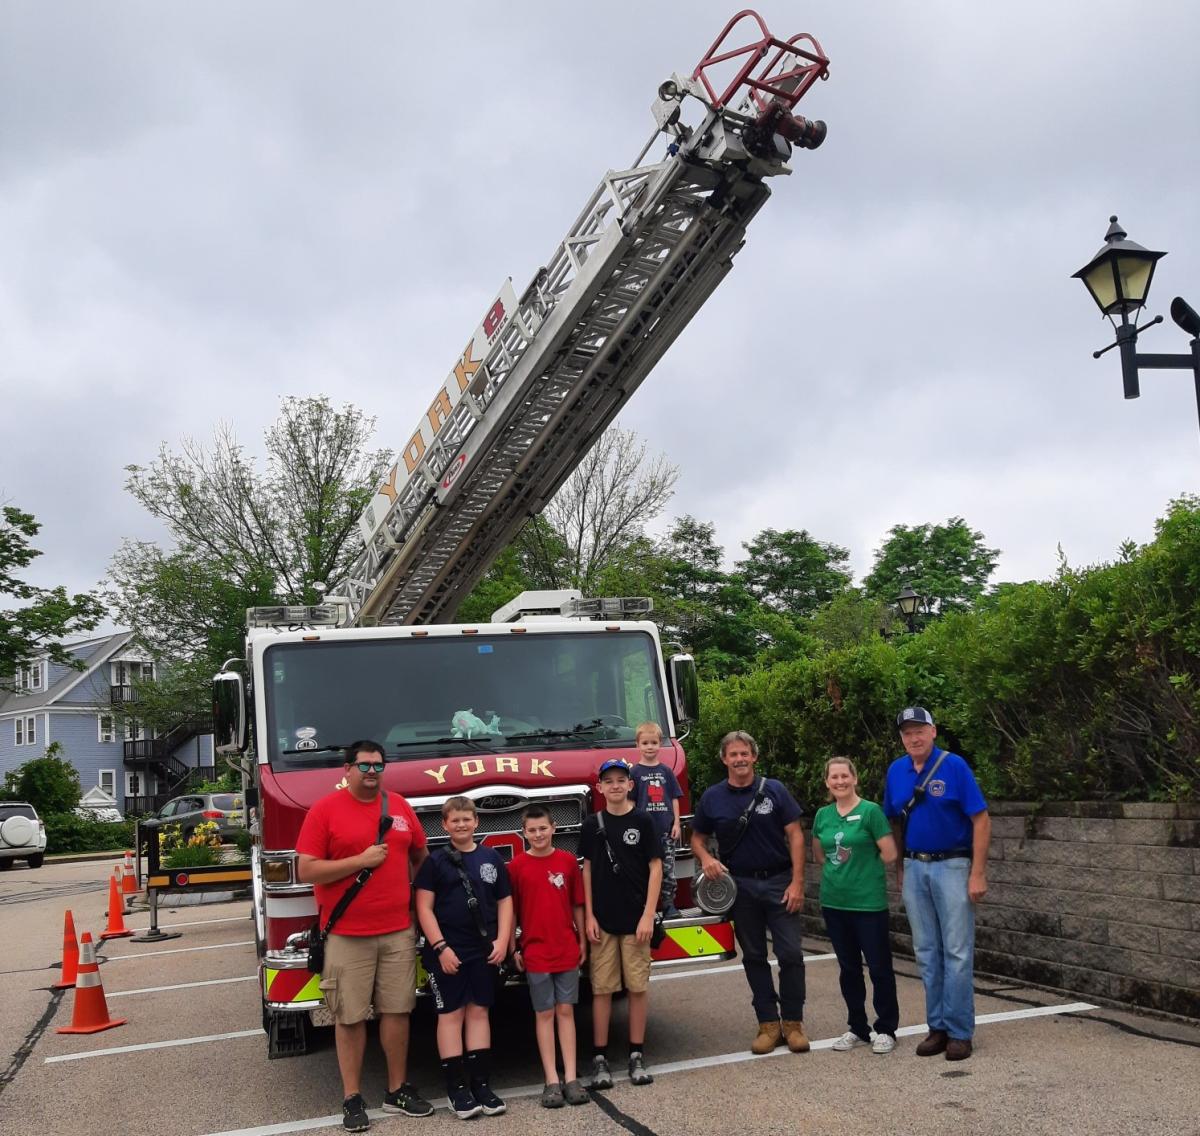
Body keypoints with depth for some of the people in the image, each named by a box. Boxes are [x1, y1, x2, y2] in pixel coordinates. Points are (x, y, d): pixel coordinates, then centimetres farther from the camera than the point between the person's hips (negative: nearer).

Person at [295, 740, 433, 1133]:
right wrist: (361, 860, -14)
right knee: (350, 1017, 3)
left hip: (398, 931, 4)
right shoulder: (324, 810, -5)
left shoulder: (400, 806, 9)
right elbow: (306, 871, -10)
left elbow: (420, 856, 22)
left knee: (397, 1010, 8)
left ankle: (398, 1090, 20)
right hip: (347, 934, -4)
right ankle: (352, 1099, 13)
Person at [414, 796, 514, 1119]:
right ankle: (457, 1087, 8)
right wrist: (440, 947, -13)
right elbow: (424, 907, -6)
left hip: (484, 951, 3)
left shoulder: (492, 858, 6)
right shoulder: (435, 862, -2)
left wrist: (502, 941, -2)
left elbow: (504, 902, 9)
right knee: (450, 1014, 2)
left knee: (479, 1011, 8)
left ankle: (481, 1083, 15)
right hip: (447, 951, -3)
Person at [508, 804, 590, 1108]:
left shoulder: (568, 861, -1)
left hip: (567, 949, 1)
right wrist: (513, 949, -2)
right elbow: (511, 910, -1)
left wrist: (583, 941, 6)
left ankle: (571, 1078, 10)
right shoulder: (517, 865, -4)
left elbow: (577, 904, 5)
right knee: (544, 1014, 5)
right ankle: (552, 1081, 9)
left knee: (566, 1011, 6)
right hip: (535, 952, -1)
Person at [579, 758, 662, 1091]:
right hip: (603, 920, 1)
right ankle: (600, 1058, 11)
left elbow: (655, 868, -2)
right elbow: (587, 870, 6)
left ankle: (637, 1056, 15)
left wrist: (649, 915, -8)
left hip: (635, 919, -1)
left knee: (638, 986, 4)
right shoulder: (593, 825, 4)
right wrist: (589, 916, 0)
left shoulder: (643, 822, -1)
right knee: (602, 988, 3)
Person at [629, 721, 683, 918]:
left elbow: (674, 799, 10)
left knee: (668, 869, 5)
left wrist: (676, 823, 3)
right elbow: (631, 802, 0)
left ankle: (669, 905, 14)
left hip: (666, 828, 2)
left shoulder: (666, 771, 9)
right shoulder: (635, 772, 1)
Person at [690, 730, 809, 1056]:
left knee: (791, 953, -3)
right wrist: (705, 858, -13)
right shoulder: (712, 797, 2)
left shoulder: (773, 790, -3)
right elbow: (697, 838, 9)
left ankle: (793, 1022, 10)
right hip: (739, 886, 2)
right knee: (753, 957, 8)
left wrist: (797, 882, -11)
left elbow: (795, 835, -4)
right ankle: (768, 1023, 18)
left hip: (778, 882, -2)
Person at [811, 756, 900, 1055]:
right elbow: (818, 855, 18)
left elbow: (889, 854, -11)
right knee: (848, 967, 14)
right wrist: (841, 867, 5)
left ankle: (885, 1030, 15)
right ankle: (857, 1028, 25)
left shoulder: (870, 811, -9)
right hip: (834, 902, 5)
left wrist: (863, 864, 0)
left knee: (879, 966, 2)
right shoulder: (823, 815, 7)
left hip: (869, 902, -5)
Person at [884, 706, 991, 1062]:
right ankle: (937, 1026, 19)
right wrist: (899, 869, 12)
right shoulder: (896, 771, 4)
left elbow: (981, 820, -11)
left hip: (952, 866, -5)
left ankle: (960, 1031, 7)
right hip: (914, 869, 5)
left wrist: (978, 873, -15)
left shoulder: (954, 766, -11)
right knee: (927, 952, 10)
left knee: (957, 952, -1)